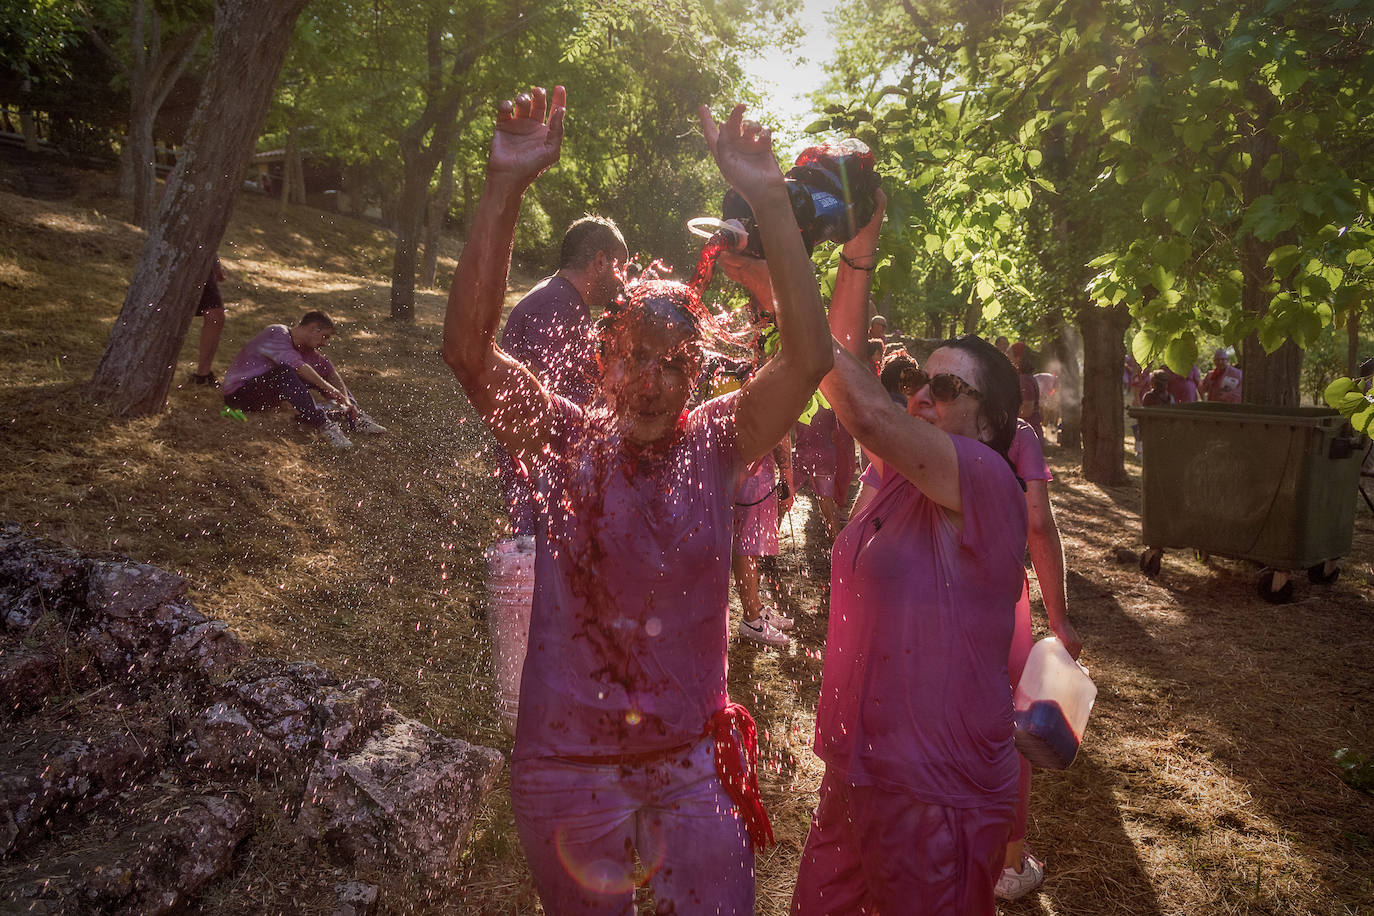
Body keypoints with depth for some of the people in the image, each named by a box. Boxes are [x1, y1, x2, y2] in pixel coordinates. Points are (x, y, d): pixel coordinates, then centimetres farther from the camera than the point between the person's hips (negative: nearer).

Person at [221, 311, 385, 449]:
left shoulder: (304, 347, 6)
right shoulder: (277, 334, -20)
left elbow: (330, 371, 5)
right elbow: (298, 367, -35)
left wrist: (346, 400, -9)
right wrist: (329, 389, -35)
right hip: (239, 392, -9)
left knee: (319, 369, 2)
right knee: (285, 372, -38)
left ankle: (357, 419, -9)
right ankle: (323, 424, -41)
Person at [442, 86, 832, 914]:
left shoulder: (717, 443, -7)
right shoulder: (564, 442, -9)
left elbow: (810, 357, -21)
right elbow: (468, 348, -23)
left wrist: (770, 202, -29)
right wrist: (507, 187, -32)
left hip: (693, 759, 0)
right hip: (566, 762, 0)